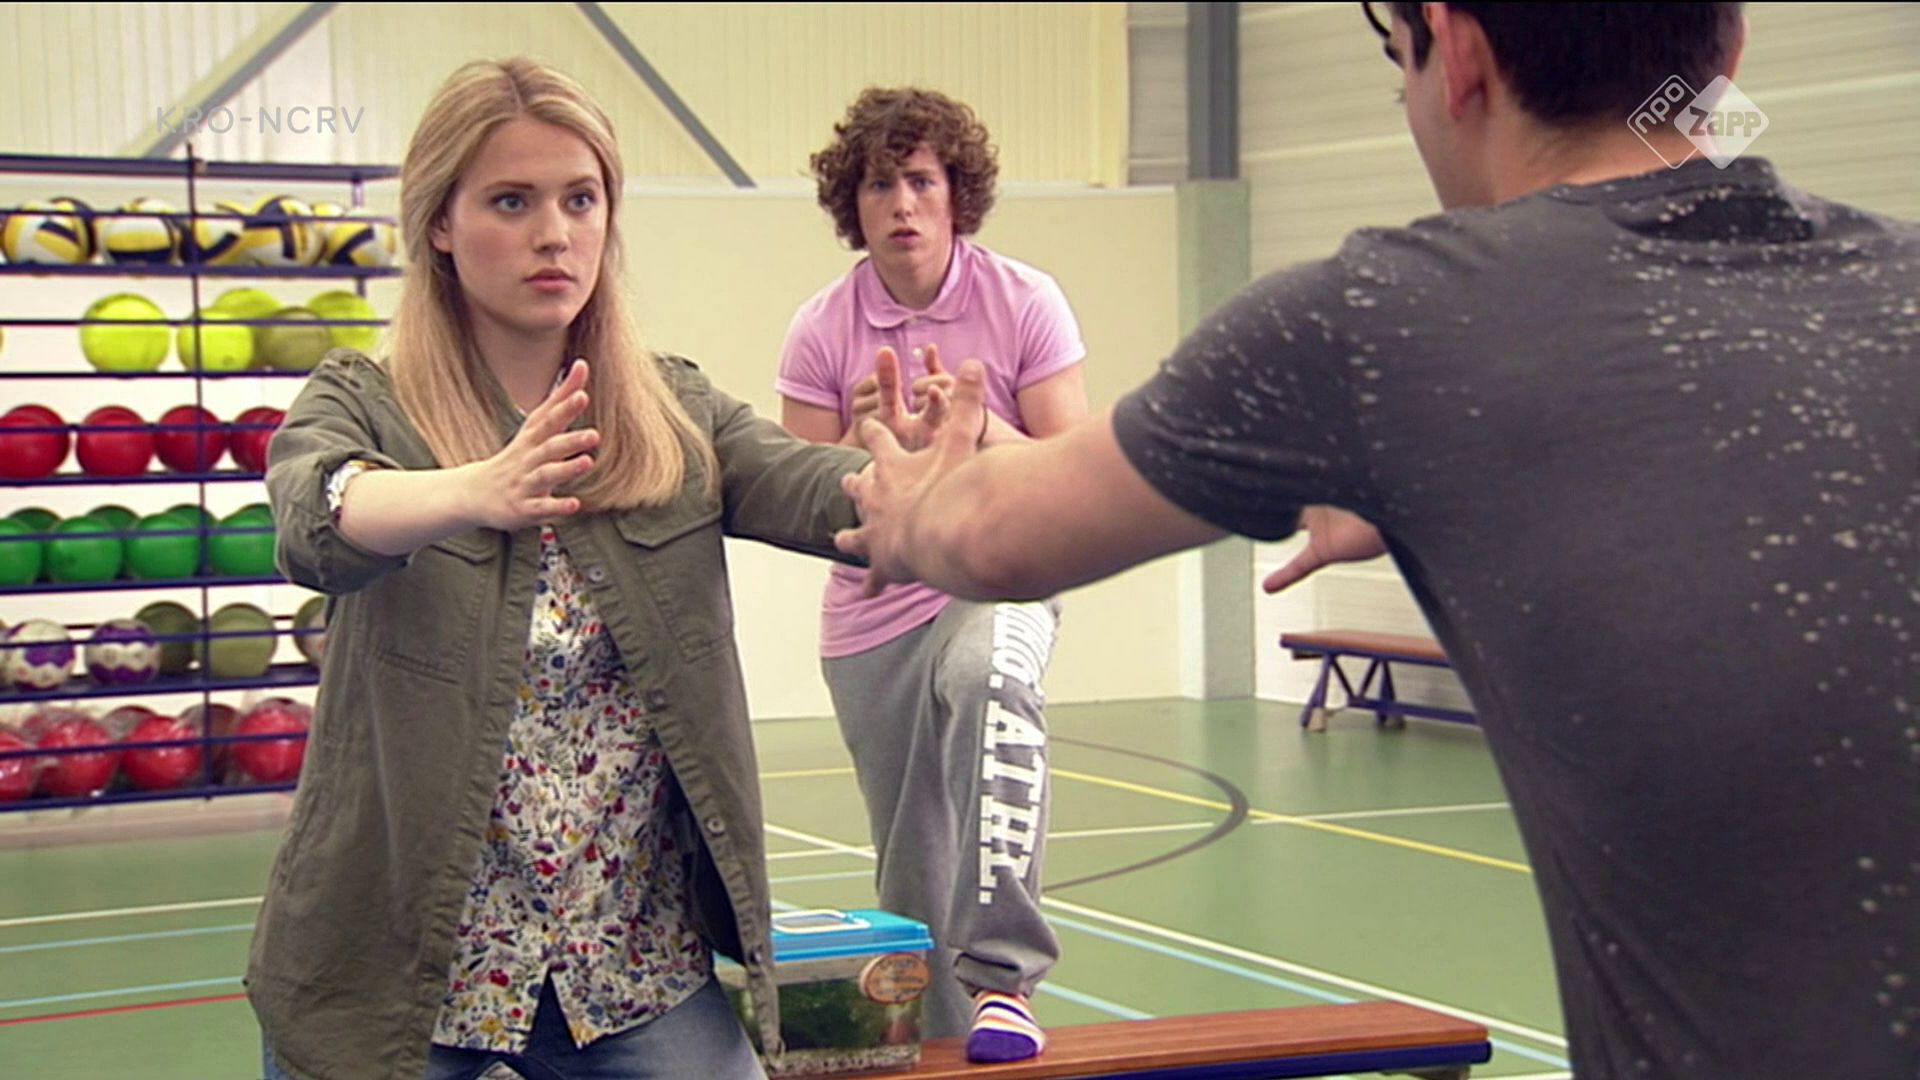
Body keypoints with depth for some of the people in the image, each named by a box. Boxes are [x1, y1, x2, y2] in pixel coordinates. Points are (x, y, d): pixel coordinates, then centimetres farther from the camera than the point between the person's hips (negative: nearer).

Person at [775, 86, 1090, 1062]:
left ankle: (1002, 977, -41)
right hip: (872, 616, 3)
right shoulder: (821, 332, -2)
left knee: (988, 679, -39)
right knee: (911, 873, 6)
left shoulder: (1024, 303, -5)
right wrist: (865, 436, -20)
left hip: (1000, 579, -3)